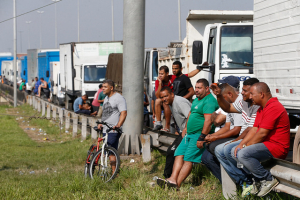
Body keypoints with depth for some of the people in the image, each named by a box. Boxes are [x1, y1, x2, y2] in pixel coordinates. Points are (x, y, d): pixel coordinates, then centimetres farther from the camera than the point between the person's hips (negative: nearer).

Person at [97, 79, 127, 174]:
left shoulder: (119, 98, -9)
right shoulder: (106, 98, 19)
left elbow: (123, 113, -18)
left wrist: (118, 125, -31)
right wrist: (101, 123, 16)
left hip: (113, 131, -9)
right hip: (105, 130, 9)